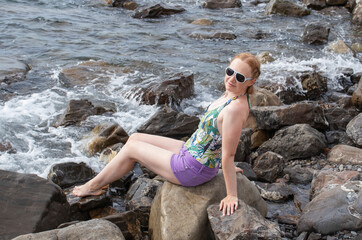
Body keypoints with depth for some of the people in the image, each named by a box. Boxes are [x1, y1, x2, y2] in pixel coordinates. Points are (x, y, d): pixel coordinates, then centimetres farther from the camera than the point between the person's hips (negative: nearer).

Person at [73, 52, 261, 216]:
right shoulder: (231, 94, 0)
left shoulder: (235, 108, -31)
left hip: (194, 169, -9)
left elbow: (228, 155, -29)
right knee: (135, 138, 16)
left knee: (131, 148, 5)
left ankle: (94, 186, 27)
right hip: (189, 152, 9)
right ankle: (103, 179, 34)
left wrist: (232, 195, -23)